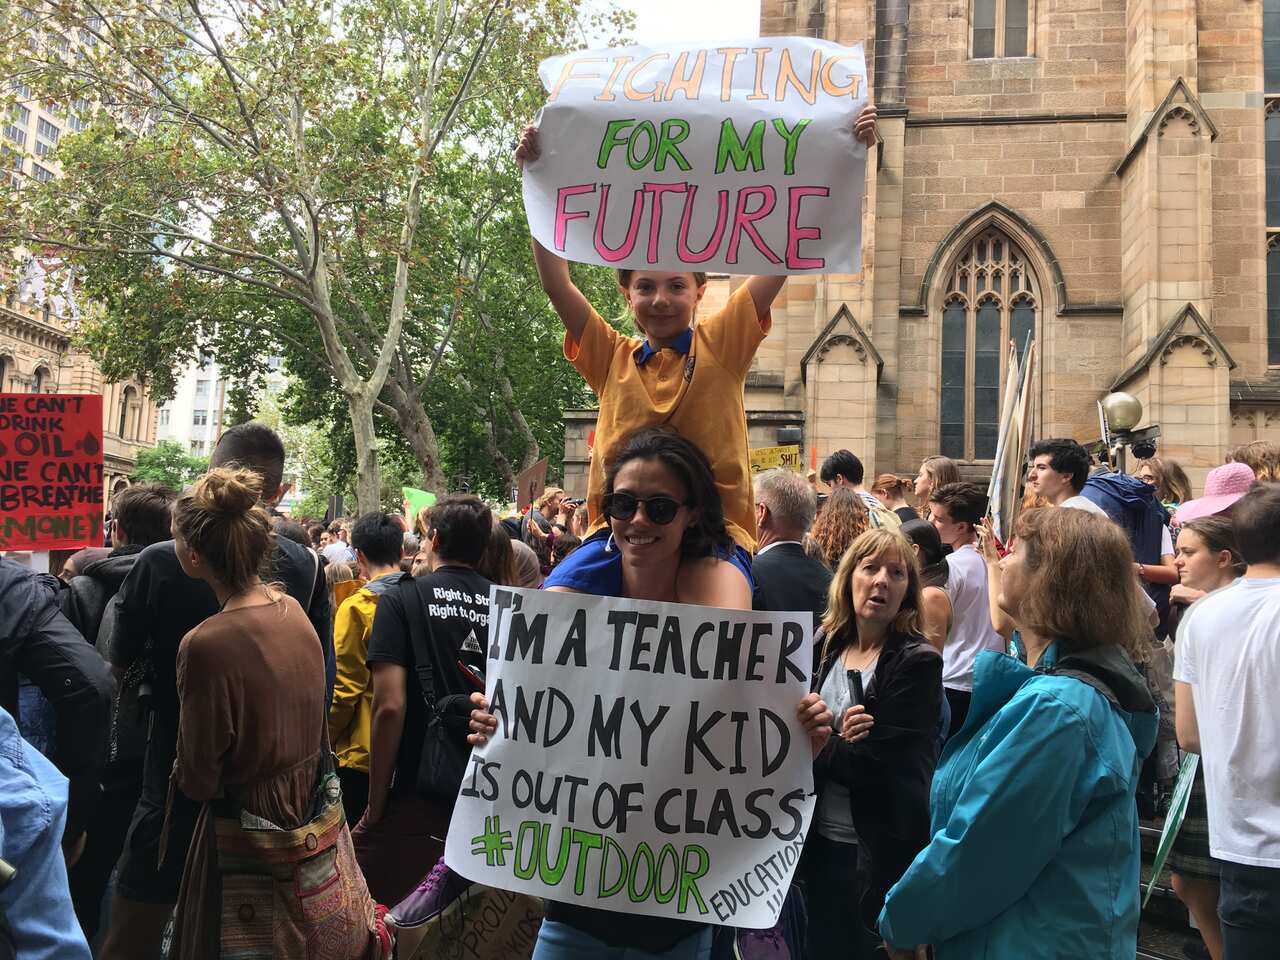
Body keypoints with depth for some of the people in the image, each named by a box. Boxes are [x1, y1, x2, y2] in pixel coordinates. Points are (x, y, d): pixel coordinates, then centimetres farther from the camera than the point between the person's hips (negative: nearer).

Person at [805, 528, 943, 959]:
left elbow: (873, 764, -18)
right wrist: (835, 740, -19)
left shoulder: (918, 663, -12)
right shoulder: (823, 648, 3)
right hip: (820, 841, 5)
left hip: (881, 850, -5)